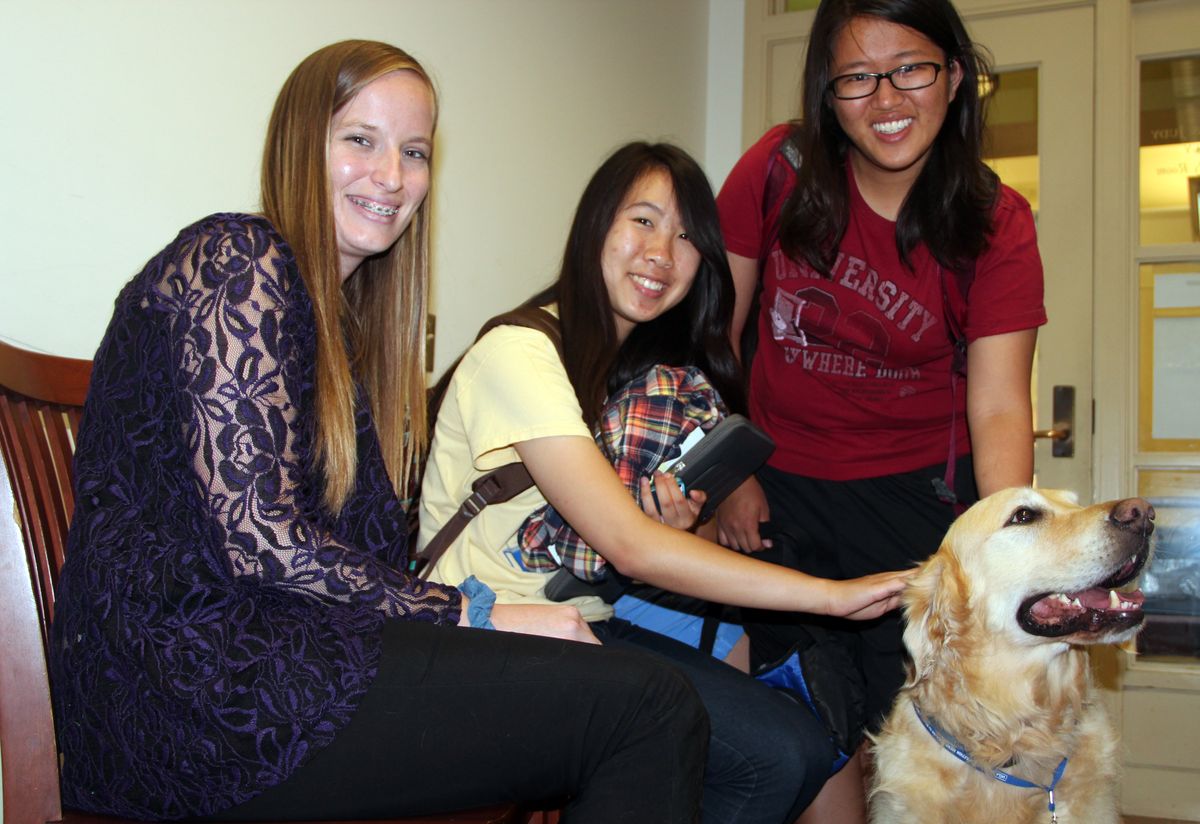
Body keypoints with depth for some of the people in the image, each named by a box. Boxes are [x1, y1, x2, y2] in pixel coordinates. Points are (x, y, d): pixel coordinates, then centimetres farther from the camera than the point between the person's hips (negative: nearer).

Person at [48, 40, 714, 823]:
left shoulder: (347, 309, 21)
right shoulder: (238, 264, -7)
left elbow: (357, 541, 13)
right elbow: (259, 539, -15)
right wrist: (471, 614, -10)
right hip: (196, 691, -9)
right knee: (650, 708, -19)